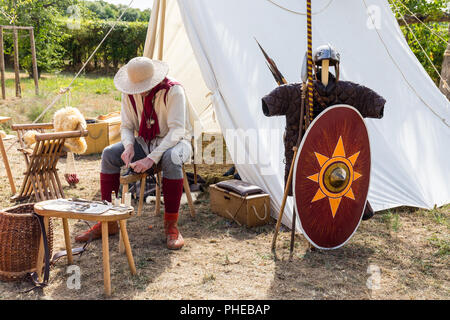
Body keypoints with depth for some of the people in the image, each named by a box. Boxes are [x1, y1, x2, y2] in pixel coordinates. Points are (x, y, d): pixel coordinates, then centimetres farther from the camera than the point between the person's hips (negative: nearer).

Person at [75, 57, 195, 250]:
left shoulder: (173, 91, -21)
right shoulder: (130, 94, -5)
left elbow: (176, 130, -25)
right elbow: (126, 126, 3)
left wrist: (152, 158, -34)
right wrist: (129, 146, -22)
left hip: (174, 141, -5)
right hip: (145, 142, 5)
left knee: (171, 158, -40)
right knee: (109, 154, -17)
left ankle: (171, 225, -27)